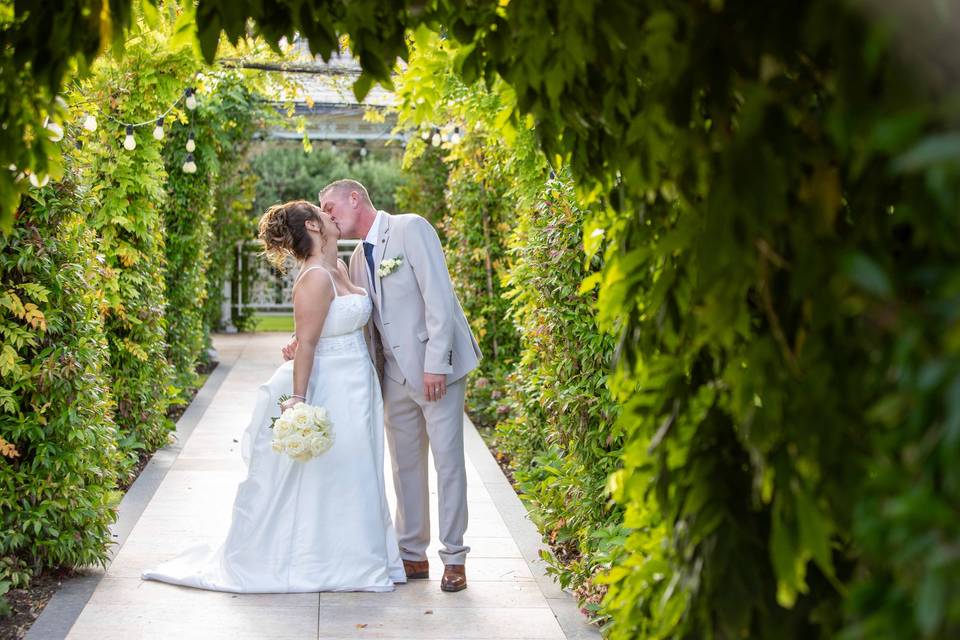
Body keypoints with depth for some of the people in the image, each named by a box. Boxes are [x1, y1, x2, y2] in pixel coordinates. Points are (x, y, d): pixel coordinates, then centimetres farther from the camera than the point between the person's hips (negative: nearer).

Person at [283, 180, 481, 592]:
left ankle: (454, 558, 6)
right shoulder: (357, 260, 16)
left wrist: (435, 363, -21)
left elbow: (438, 296, -15)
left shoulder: (411, 229, -8)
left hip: (436, 370, -7)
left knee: (448, 462, -3)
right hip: (396, 376, 7)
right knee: (405, 467, 11)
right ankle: (413, 555, 20)